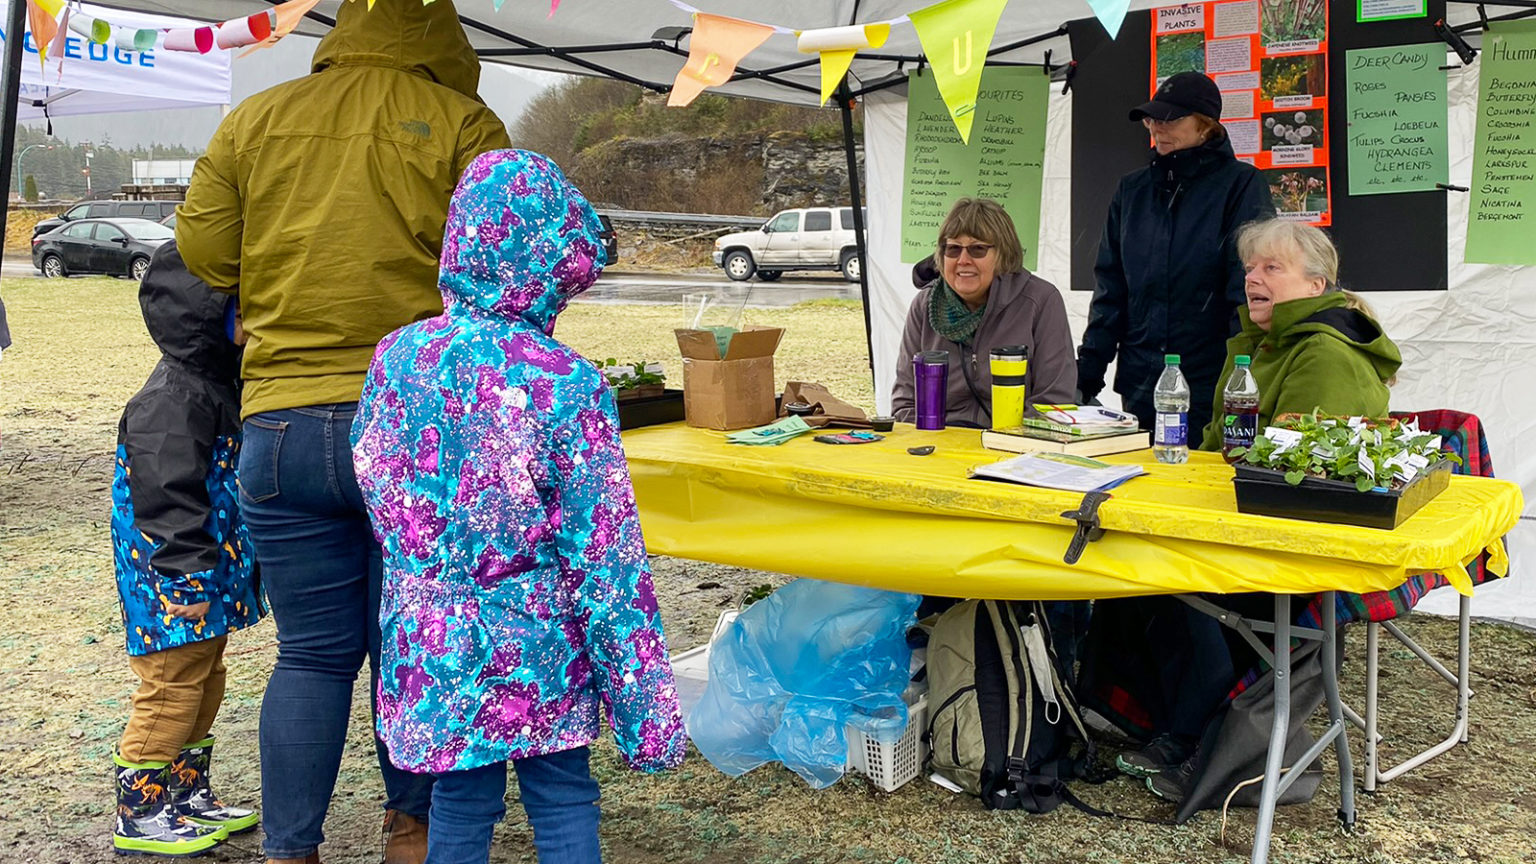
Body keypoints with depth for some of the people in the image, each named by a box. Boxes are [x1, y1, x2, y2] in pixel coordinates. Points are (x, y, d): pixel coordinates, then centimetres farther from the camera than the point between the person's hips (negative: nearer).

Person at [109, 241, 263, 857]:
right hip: (175, 589, -10)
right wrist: (187, 579, -25)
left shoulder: (217, 384, 9)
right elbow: (169, 499, -26)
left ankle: (188, 795, 33)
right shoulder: (172, 401, -23)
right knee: (172, 692, 0)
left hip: (208, 578, 10)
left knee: (204, 686, 19)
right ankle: (139, 815, 14)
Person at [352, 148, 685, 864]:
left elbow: (369, 485, 7)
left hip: (429, 642, 4)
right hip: (536, 649, -3)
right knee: (564, 803, 13)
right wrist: (646, 711, -7)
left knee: (460, 802, 18)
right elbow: (605, 557, -14)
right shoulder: (568, 384, -17)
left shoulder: (399, 355, -6)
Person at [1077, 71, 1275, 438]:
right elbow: (1110, 289, 12)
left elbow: (1249, 296, -8)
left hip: (1210, 391, -4)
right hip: (1139, 388, 5)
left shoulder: (1240, 184, -2)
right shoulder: (1133, 188, 12)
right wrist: (1087, 372, 6)